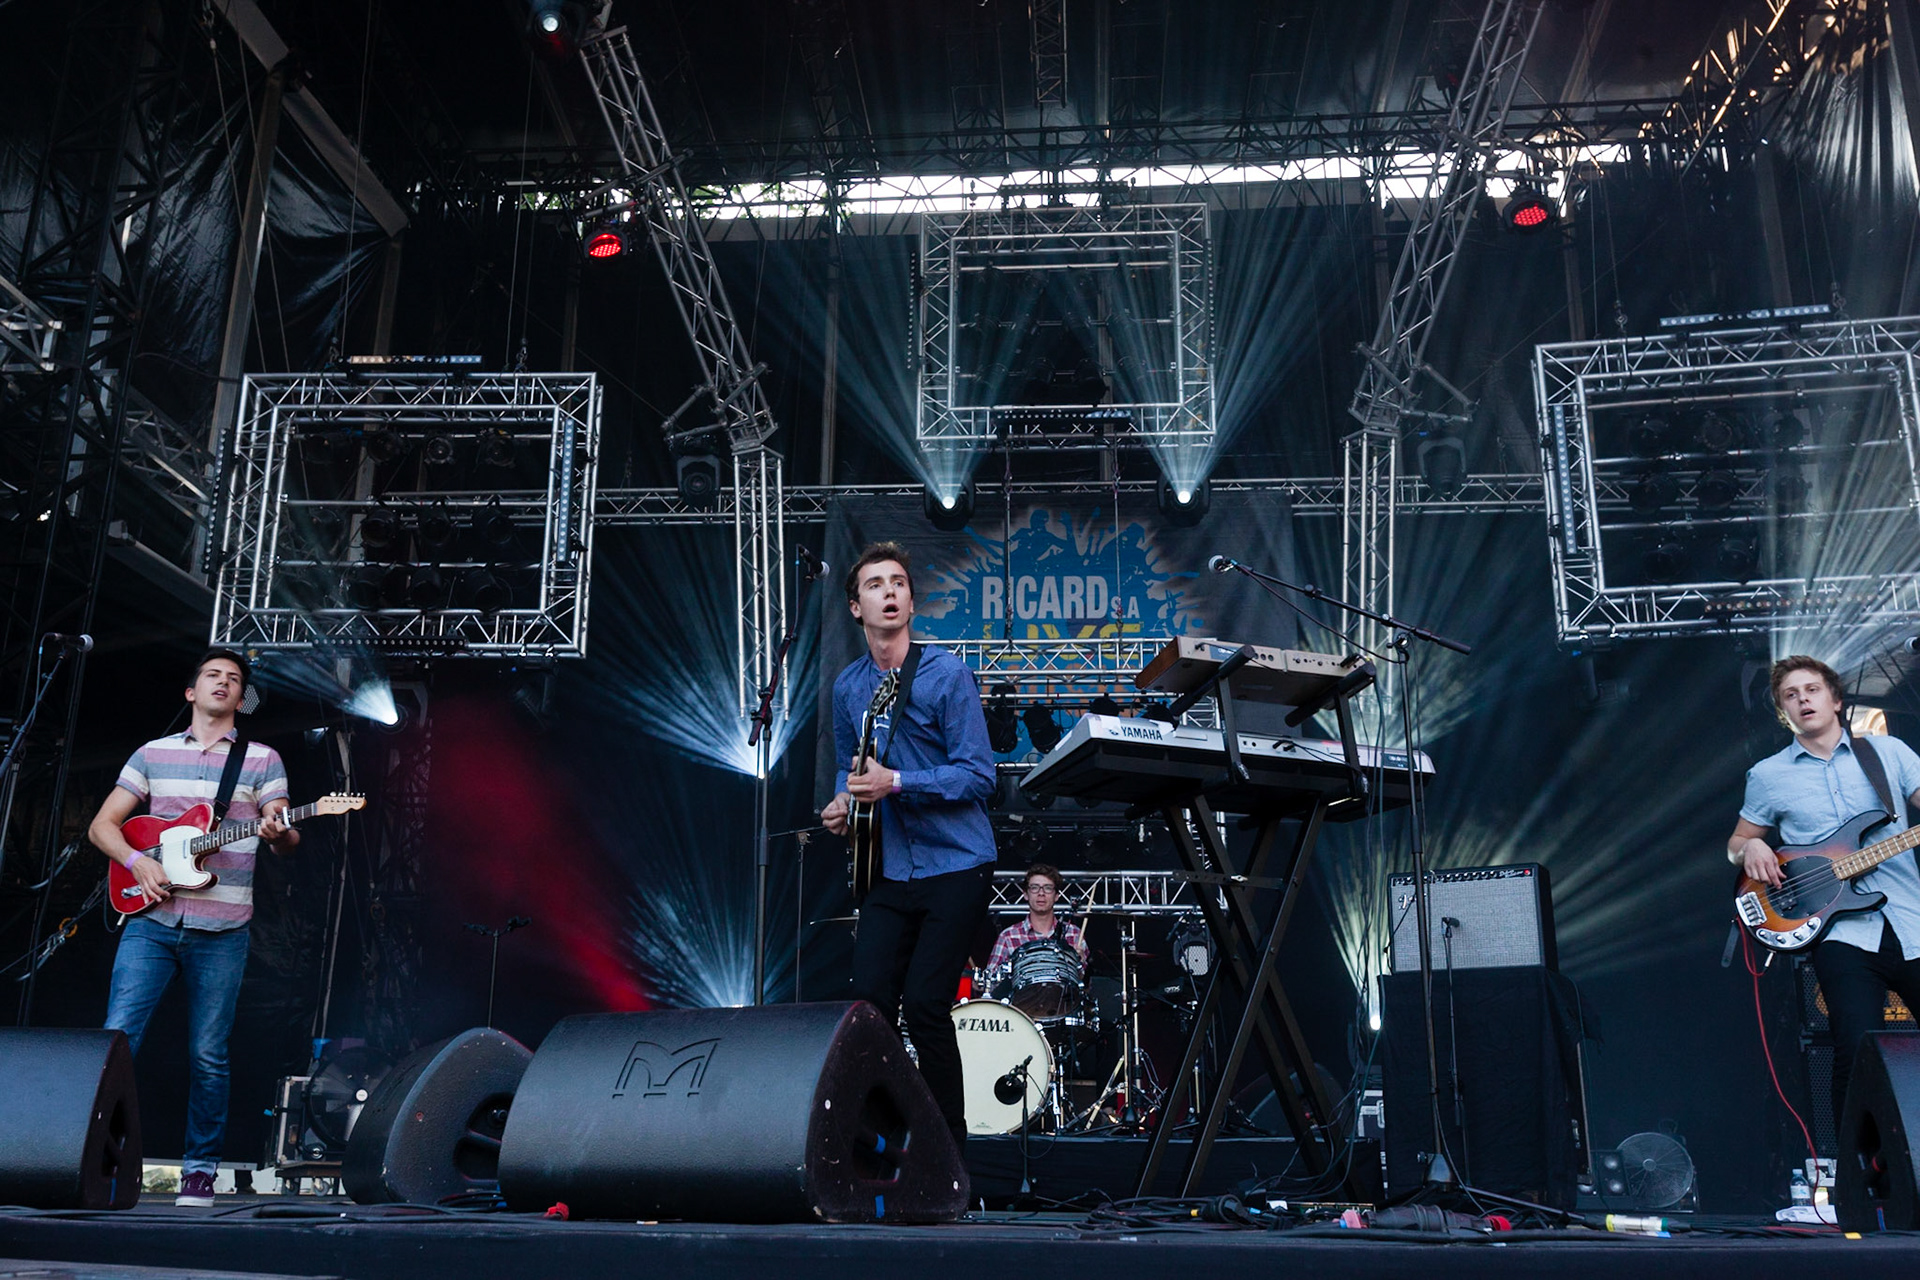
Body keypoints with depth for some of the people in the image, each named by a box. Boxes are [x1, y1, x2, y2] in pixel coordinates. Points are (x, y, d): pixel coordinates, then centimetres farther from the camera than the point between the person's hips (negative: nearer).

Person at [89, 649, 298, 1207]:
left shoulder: (262, 759, 8)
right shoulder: (152, 754, 13)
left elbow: (286, 836, 3)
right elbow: (102, 825, 13)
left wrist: (278, 834, -22)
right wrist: (136, 860, -7)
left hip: (221, 931, -1)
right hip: (150, 921, 1)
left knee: (207, 1057, 2)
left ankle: (200, 1170, 14)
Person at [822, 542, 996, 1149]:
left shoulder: (947, 674, -7)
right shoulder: (847, 686, 9)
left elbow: (978, 775, -12)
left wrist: (895, 784, -21)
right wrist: (845, 800, 1)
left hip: (955, 866, -5)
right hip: (888, 868, 5)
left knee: (924, 1003, -8)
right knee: (870, 1000, -2)